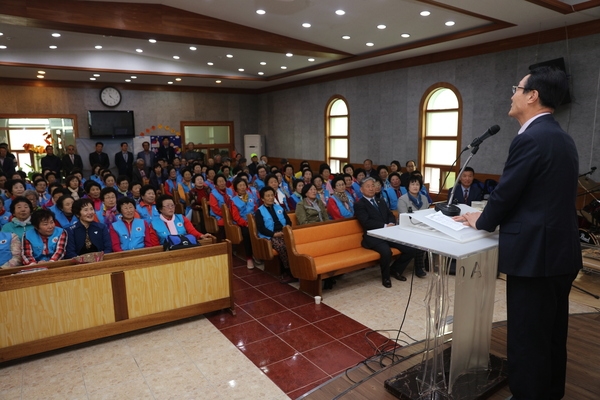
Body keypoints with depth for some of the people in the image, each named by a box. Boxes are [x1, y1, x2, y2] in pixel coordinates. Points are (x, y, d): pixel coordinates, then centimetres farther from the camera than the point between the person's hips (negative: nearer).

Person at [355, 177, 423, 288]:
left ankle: (395, 269, 15)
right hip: (373, 236, -7)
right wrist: (385, 226, -18)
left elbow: (391, 215, 15)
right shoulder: (359, 204, -1)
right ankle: (385, 277, -4)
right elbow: (366, 222, -14)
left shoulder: (381, 202, 24)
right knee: (386, 252, -34)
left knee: (411, 249, -9)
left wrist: (391, 224, -9)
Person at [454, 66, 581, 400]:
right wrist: (492, 217, 16)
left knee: (527, 337, 3)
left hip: (534, 254, -10)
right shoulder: (563, 138, 13)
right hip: (561, 250, 10)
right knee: (553, 334, 21)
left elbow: (505, 193, -14)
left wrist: (481, 221, 5)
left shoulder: (530, 139, -17)